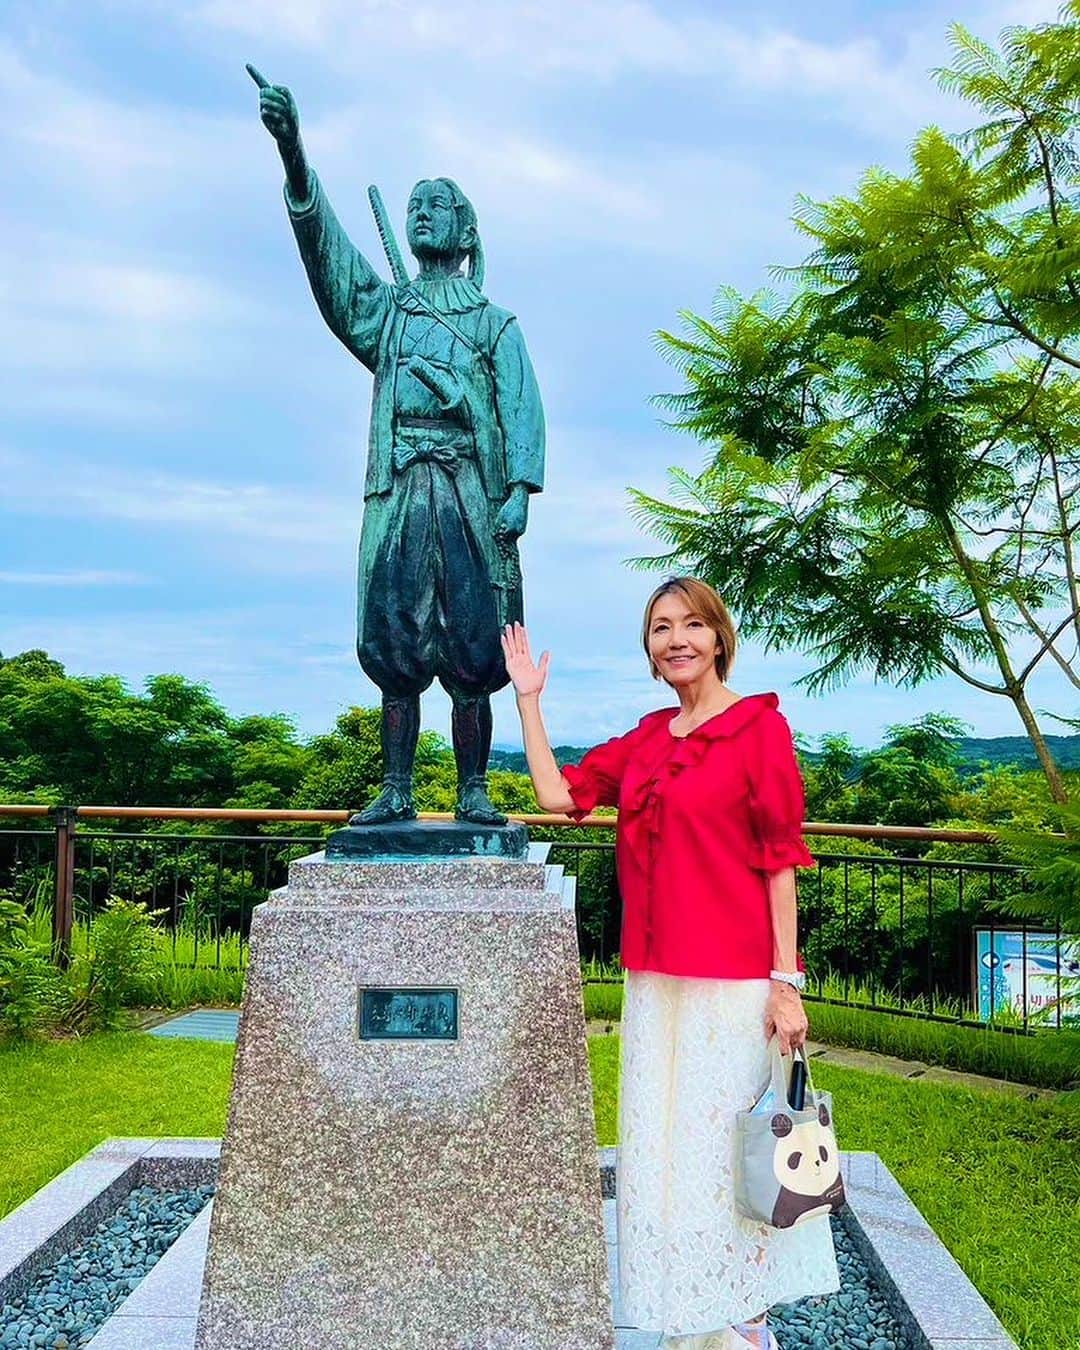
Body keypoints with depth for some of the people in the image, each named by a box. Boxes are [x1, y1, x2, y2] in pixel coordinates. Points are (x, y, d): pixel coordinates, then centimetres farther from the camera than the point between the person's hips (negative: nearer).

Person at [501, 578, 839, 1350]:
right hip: (654, 980, 6)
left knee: (729, 1149, 4)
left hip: (734, 981, -6)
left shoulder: (758, 724, -6)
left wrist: (786, 980, -12)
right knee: (660, 1150, 13)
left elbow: (780, 859, -9)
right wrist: (528, 699, 9)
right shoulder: (646, 738, 11)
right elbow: (558, 793, 7)